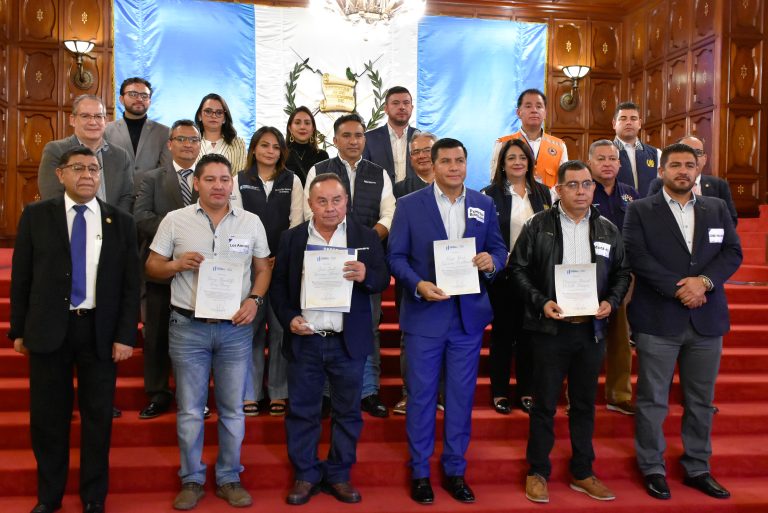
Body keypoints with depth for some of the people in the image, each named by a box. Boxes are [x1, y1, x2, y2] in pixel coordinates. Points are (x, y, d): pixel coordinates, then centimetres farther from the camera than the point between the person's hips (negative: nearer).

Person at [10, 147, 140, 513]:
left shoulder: (120, 222, 3)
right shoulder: (36, 215, 3)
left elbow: (130, 284, 1)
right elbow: (20, 277, 4)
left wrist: (125, 335, -5)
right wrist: (18, 330, 1)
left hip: (100, 330, 0)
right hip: (48, 329, 0)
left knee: (98, 416, 9)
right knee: (47, 415, 11)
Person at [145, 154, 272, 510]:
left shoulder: (251, 222, 4)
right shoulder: (175, 220, 1)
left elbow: (263, 268, 9)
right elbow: (152, 267, 5)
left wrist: (255, 299, -8)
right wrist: (177, 265, -15)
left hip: (236, 328, 1)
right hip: (188, 327, -1)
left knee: (233, 409, 9)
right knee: (190, 410, 9)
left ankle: (229, 478, 25)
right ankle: (191, 480, 25)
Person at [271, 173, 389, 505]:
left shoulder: (365, 236, 2)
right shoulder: (291, 239, 5)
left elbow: (382, 280, -1)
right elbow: (278, 285, 7)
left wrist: (366, 275, -23)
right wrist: (288, 318, -8)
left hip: (349, 341, 0)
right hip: (304, 340, 1)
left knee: (347, 412, 9)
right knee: (302, 411, 9)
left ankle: (339, 475, 25)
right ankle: (305, 475, 24)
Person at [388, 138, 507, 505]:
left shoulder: (484, 205, 7)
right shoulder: (409, 205, -1)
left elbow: (498, 249, 10)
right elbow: (395, 255, -4)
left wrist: (491, 261, -14)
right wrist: (418, 285, -19)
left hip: (469, 315, 3)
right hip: (424, 314, -2)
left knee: (461, 395, 11)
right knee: (421, 395, 6)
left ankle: (455, 470, 26)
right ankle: (419, 471, 21)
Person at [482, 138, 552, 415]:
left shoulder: (543, 192, 9)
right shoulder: (490, 194, -3)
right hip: (502, 275, -3)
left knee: (529, 333, 9)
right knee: (502, 333, 5)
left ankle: (526, 391, 21)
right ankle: (499, 392, 17)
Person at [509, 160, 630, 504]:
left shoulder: (608, 230, 7)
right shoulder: (538, 226, -3)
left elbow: (622, 273, 12)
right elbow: (518, 268, -4)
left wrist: (611, 302, -6)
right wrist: (541, 302, -15)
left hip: (592, 330, 4)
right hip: (550, 328, -3)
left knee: (585, 405, 14)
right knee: (544, 404, 6)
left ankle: (582, 473, 29)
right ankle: (537, 472, 20)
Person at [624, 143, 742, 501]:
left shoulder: (717, 208, 12)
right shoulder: (640, 210, 0)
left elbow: (733, 253, 4)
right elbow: (637, 257, -11)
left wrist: (703, 281, -14)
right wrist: (679, 289, -16)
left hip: (707, 320, 4)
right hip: (658, 320, -4)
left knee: (701, 401, 13)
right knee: (652, 401, 5)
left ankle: (697, 468, 27)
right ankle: (652, 469, 19)